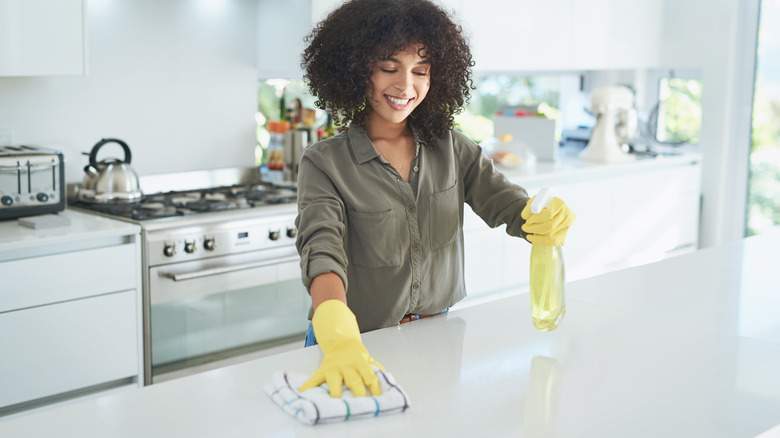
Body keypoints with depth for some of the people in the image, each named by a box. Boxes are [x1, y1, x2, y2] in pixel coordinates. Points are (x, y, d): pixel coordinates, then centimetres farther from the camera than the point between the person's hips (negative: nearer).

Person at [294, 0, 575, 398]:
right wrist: (339, 341, -41)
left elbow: (502, 201, -2)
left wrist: (548, 219, -27)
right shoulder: (324, 164, -9)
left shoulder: (451, 148, 5)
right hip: (361, 343, -2)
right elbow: (322, 252, -23)